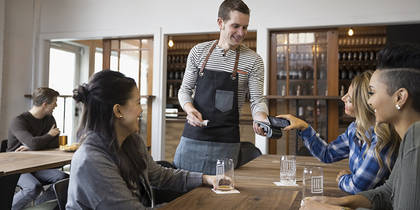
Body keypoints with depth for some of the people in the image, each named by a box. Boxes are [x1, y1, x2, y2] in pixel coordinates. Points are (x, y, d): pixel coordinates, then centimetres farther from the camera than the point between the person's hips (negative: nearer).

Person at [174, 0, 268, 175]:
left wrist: (261, 119, -25)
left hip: (226, 143, -1)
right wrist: (189, 109, -14)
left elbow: (257, 100, -3)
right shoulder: (199, 51, 4)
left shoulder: (253, 60, -1)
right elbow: (185, 89, 7)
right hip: (192, 135, 2)